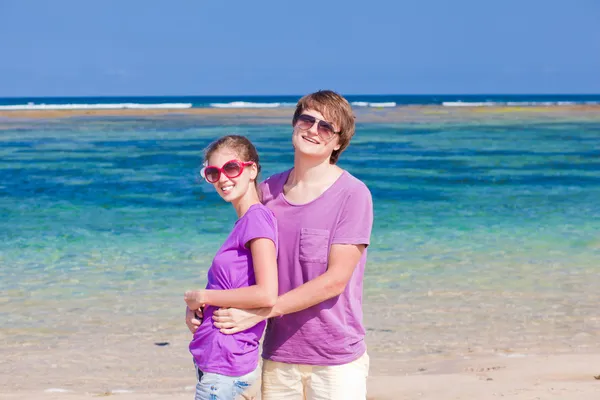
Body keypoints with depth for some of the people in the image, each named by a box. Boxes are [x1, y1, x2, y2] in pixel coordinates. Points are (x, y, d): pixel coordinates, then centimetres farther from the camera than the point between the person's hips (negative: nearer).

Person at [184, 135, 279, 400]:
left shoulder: (257, 218, -13)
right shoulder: (244, 222, 12)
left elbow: (267, 294, -22)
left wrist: (203, 297, -12)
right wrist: (197, 307, 3)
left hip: (225, 368, -8)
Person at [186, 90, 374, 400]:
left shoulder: (352, 194, -9)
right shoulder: (268, 191, 6)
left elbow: (335, 280, -15)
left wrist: (258, 312, -17)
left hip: (336, 358, -4)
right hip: (278, 356, 4)